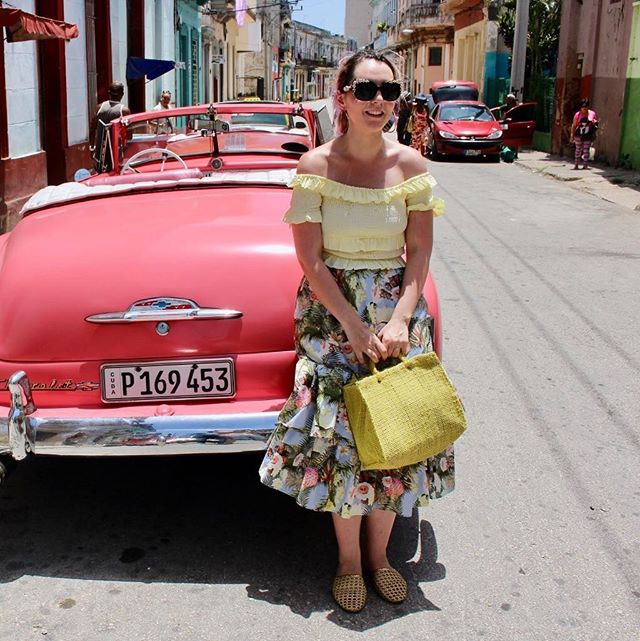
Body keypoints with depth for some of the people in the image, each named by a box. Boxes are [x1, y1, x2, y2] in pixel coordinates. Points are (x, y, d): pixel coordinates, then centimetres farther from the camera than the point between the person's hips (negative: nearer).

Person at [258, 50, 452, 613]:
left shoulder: (409, 164, -1)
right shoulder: (315, 166, -7)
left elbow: (420, 251, 0)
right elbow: (311, 260, -9)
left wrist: (399, 320, -13)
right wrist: (354, 326, -15)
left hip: (398, 311, 2)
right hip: (331, 313, -2)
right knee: (339, 430, -1)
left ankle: (379, 553, 27)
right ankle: (349, 559, 21)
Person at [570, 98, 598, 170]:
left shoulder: (592, 113, 3)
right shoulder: (578, 114, -3)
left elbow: (596, 123, 17)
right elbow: (574, 125, 0)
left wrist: (595, 123, -7)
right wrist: (572, 136, -4)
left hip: (588, 136, 1)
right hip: (579, 135, -1)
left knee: (586, 151, 2)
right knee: (578, 150, 3)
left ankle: (585, 165, 7)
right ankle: (576, 165, 11)